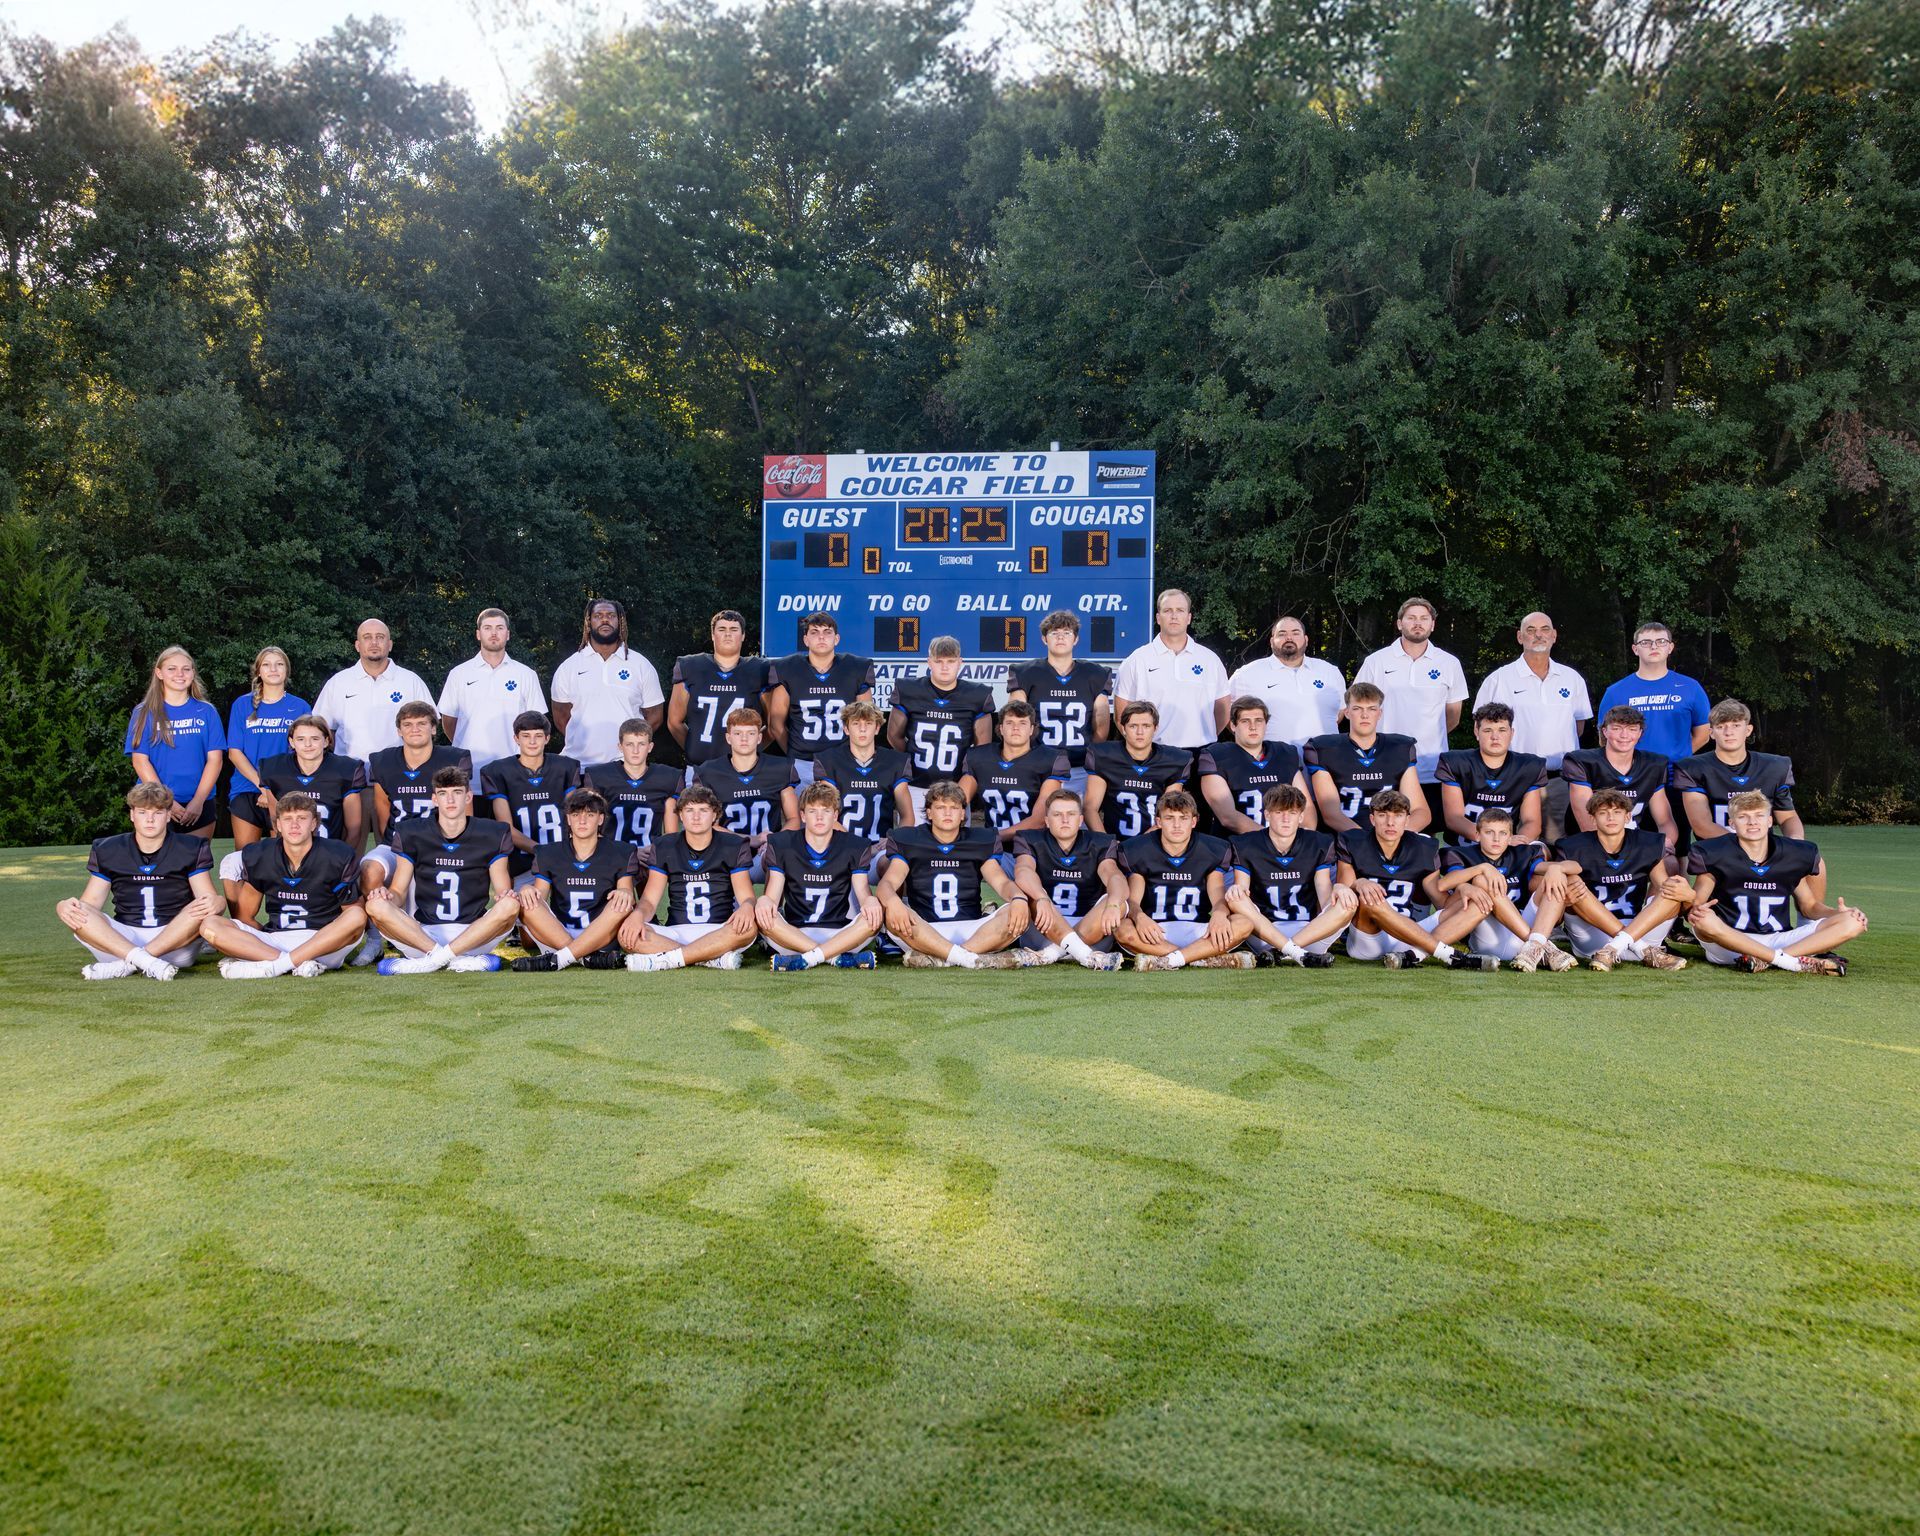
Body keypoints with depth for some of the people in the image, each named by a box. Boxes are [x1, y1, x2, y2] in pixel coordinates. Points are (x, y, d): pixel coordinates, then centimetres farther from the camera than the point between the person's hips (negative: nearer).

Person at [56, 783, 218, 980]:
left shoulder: (190, 849, 6)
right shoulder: (107, 851, 10)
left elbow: (208, 897, -3)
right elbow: (90, 903, 5)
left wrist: (214, 903, -29)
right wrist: (66, 907, -20)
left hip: (176, 942, -2)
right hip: (122, 939, 2)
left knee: (202, 909, -30)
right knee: (73, 912, -21)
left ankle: (125, 965, -31)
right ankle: (144, 961, -42)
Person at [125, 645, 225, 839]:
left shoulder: (206, 712, 6)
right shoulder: (145, 713, 4)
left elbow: (214, 759, 1)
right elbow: (140, 760, -2)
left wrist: (198, 801, -10)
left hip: (198, 807, 1)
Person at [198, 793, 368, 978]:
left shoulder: (337, 858, -4)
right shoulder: (258, 857, 3)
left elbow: (354, 920, -2)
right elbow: (244, 916, 11)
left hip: (324, 945, -3)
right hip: (274, 940, 3)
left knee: (357, 916, -32)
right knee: (209, 925, -17)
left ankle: (272, 966, -29)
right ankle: (300, 965, -31)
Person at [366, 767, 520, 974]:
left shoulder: (490, 835, 4)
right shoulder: (412, 834, 5)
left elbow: (502, 890, 4)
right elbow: (399, 892, 6)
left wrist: (505, 894, -21)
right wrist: (387, 895, -19)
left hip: (474, 935, 0)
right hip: (423, 932, 1)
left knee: (510, 906, -29)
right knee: (376, 906, -25)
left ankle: (434, 959, -25)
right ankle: (461, 962, -28)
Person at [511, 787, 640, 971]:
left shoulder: (620, 854, 7)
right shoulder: (549, 854, 11)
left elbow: (627, 890, -4)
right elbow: (539, 898, 2)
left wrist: (625, 893, -29)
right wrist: (528, 893, -22)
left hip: (601, 940, -1)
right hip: (554, 937, 1)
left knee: (622, 905, -29)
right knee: (526, 897, -22)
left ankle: (557, 959, -35)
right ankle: (586, 957, -34)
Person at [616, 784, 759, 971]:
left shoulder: (733, 847, 7)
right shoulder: (664, 848, 10)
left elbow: (746, 897, 1)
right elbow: (650, 900, 5)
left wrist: (746, 907, -26)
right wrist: (638, 914, -21)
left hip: (719, 933, -1)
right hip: (675, 933, 1)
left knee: (749, 927, -35)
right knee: (627, 935, -28)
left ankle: (665, 959, -31)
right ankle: (717, 958, -30)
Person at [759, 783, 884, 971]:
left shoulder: (854, 847, 7)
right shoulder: (782, 845, 5)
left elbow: (863, 893, -2)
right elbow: (773, 897, -1)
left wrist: (869, 901, -28)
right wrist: (764, 901, -28)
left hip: (840, 935, 0)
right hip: (794, 934, 0)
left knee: (875, 915, -27)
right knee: (761, 913, -29)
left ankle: (806, 959, -34)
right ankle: (839, 959, -33)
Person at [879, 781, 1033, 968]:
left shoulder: (979, 842, 14)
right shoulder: (909, 841, 9)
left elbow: (1002, 882, 4)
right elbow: (888, 882, -3)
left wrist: (1019, 898, -22)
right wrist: (892, 901, -29)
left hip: (971, 931, 2)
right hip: (923, 933, -2)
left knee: (1021, 913, -24)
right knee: (890, 912, -32)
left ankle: (936, 958, -33)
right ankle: (974, 959, -40)